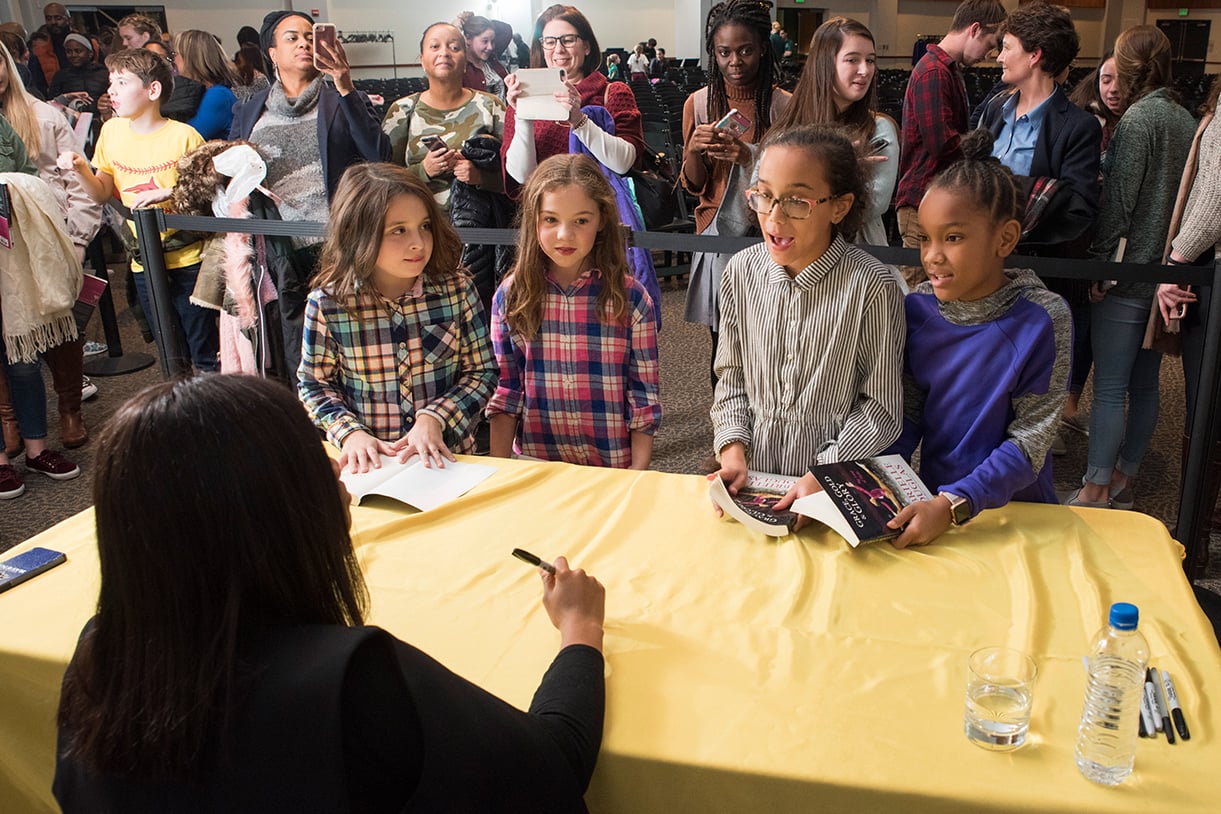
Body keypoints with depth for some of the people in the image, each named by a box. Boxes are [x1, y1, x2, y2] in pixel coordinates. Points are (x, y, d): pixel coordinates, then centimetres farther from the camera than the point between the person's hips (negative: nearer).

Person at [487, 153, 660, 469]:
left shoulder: (630, 298, -2)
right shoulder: (511, 296, 2)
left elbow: (643, 398, 1)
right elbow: (504, 393, 6)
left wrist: (637, 477, -3)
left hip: (613, 470, -1)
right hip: (533, 464, 1)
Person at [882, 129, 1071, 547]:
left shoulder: (1042, 319, -13)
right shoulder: (918, 308, -2)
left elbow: (1029, 441, -13)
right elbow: (907, 415, 4)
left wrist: (953, 505, -25)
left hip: (1014, 508, -2)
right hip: (932, 496, 3)